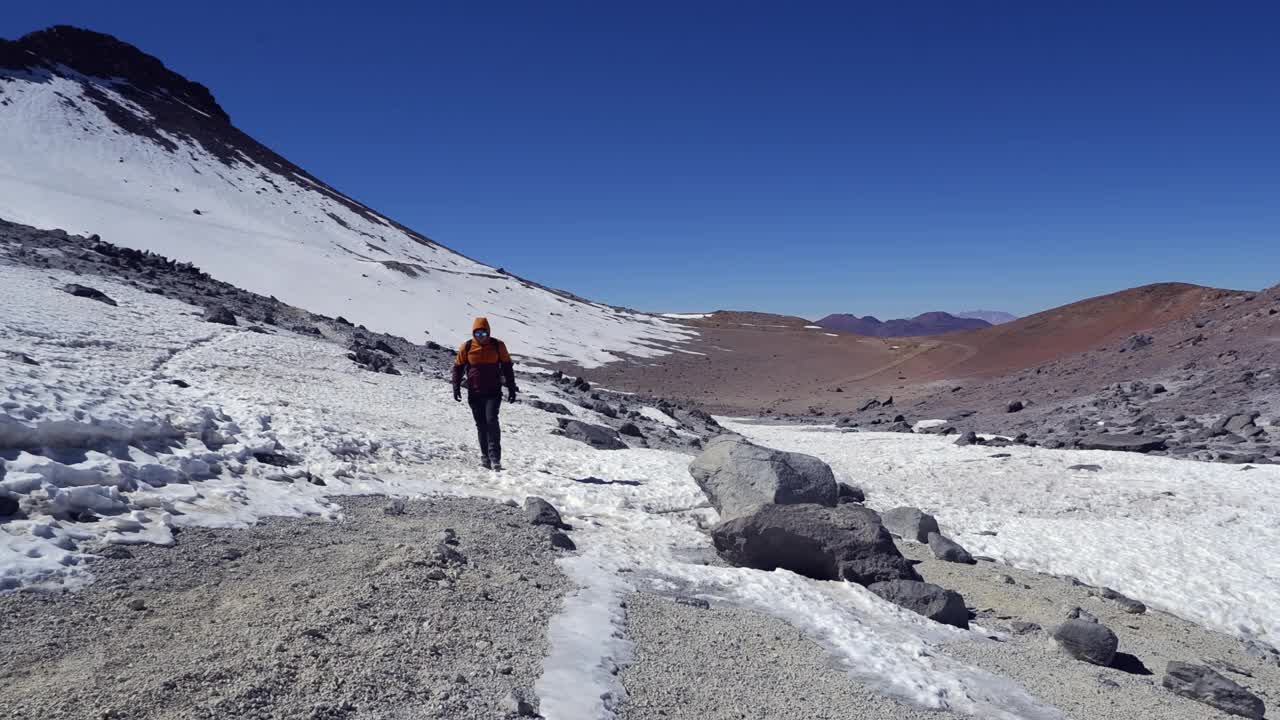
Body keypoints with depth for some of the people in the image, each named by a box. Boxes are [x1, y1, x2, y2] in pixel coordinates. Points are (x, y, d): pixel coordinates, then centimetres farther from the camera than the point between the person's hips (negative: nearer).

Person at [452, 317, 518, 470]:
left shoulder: (498, 345, -1)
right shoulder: (466, 347, 0)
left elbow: (507, 367, 7)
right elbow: (458, 367, 9)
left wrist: (511, 388, 5)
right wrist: (456, 387, 0)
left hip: (493, 392, -2)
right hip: (474, 394, 2)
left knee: (491, 420, -16)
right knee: (481, 425, 7)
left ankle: (495, 457, -17)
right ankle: (485, 457, 16)